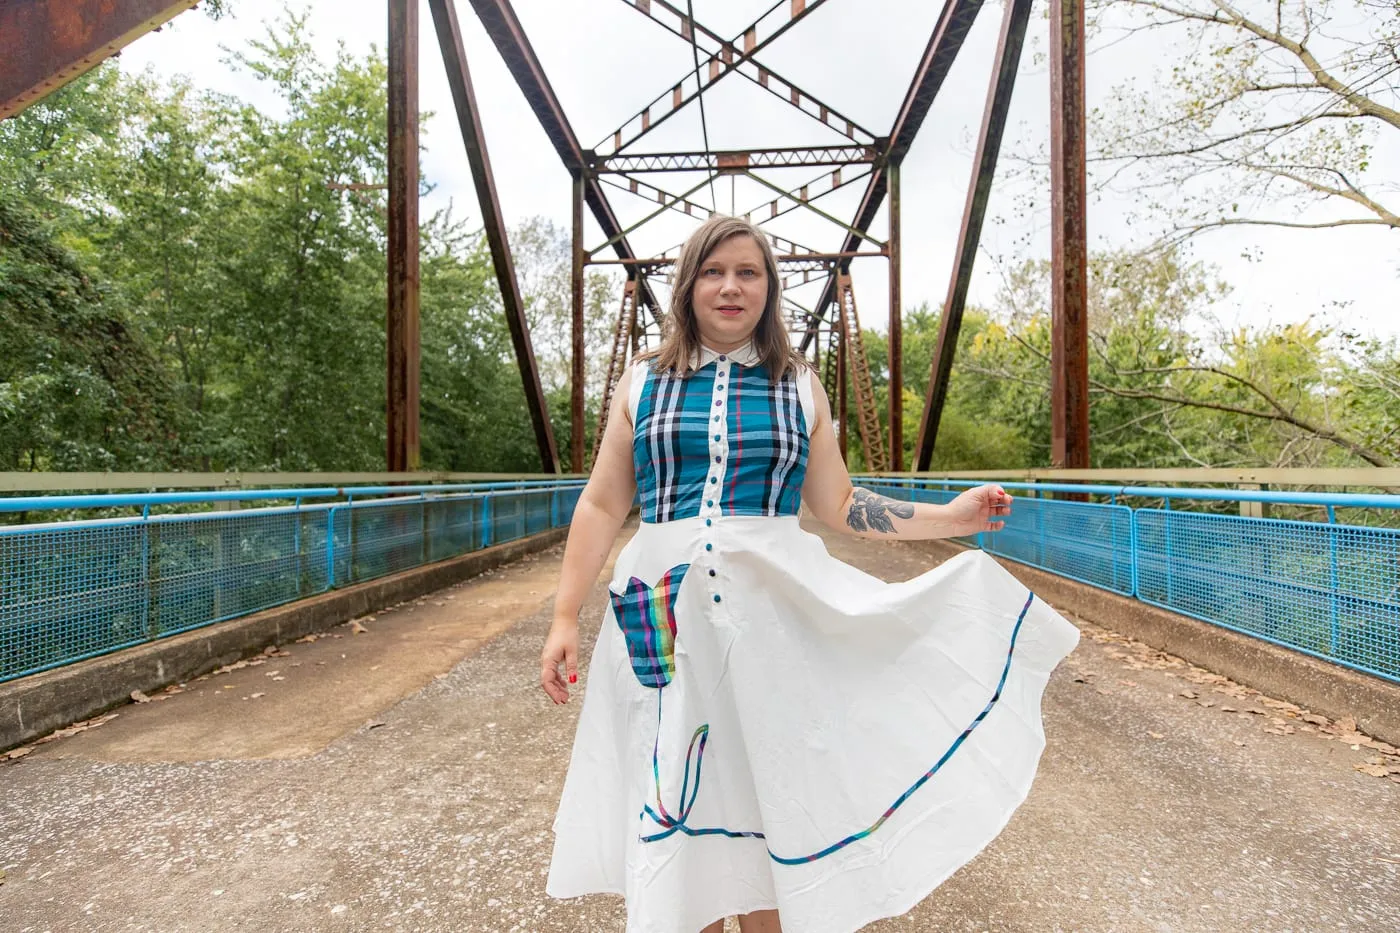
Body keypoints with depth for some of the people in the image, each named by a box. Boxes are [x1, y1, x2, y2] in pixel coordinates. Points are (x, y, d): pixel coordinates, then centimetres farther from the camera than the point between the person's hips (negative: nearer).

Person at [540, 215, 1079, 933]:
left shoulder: (800, 387, 8)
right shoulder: (643, 382, 7)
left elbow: (838, 507, 10)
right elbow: (602, 506, 5)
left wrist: (950, 517, 7)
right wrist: (565, 617, 1)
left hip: (775, 609, 0)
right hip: (663, 609, 1)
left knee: (768, 793, 9)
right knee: (676, 802, 9)